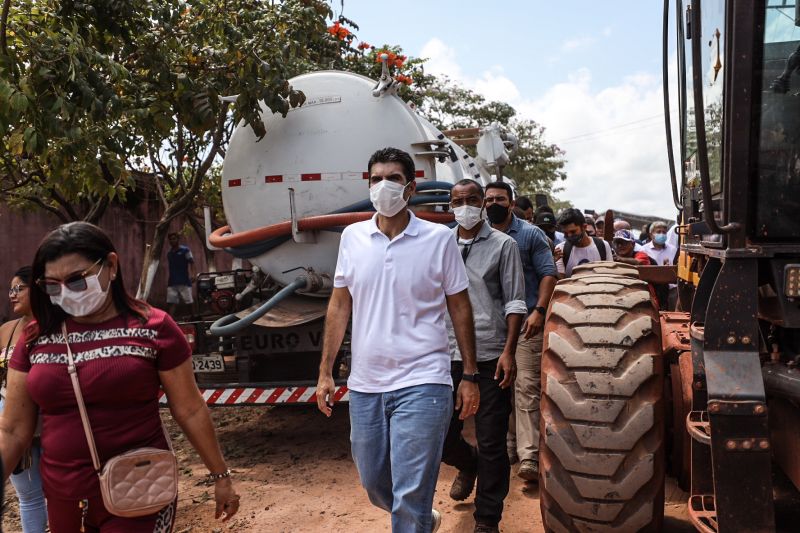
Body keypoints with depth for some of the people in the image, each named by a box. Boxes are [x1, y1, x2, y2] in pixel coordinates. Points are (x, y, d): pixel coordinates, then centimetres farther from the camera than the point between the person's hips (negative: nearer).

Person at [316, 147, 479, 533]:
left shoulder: (439, 239, -4)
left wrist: (470, 375, 0)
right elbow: (339, 305, 9)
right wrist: (325, 371, 6)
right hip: (365, 384, 5)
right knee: (373, 485, 19)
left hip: (421, 383, -4)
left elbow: (460, 308, 1)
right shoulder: (352, 236, 4)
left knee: (410, 495, -2)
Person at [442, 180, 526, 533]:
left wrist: (508, 351, -11)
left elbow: (515, 302, -2)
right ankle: (468, 465, 44)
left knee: (491, 444, 4)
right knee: (440, 437, 9)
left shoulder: (503, 245, 1)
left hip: (491, 357, -3)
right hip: (448, 355, 3)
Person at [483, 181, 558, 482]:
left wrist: (539, 311, -16)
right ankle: (507, 447, 23)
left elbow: (548, 274, -4)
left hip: (525, 324, -4)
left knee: (526, 387, -9)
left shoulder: (530, 234, 1)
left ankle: (528, 457, -8)